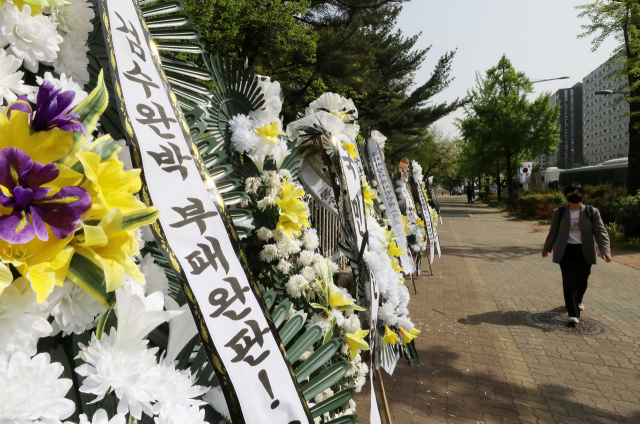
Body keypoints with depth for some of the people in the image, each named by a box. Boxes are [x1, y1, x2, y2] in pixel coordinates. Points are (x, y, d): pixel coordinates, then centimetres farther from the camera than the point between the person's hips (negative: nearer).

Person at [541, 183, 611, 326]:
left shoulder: (592, 212, -2)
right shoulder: (559, 212, 1)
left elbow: (601, 232, -6)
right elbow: (553, 232, 10)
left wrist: (605, 250, -19)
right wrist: (547, 248, 17)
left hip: (585, 251, 1)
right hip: (566, 250, -1)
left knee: (582, 280, 12)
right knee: (569, 282, -6)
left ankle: (577, 300, 44)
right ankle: (573, 314, -3)